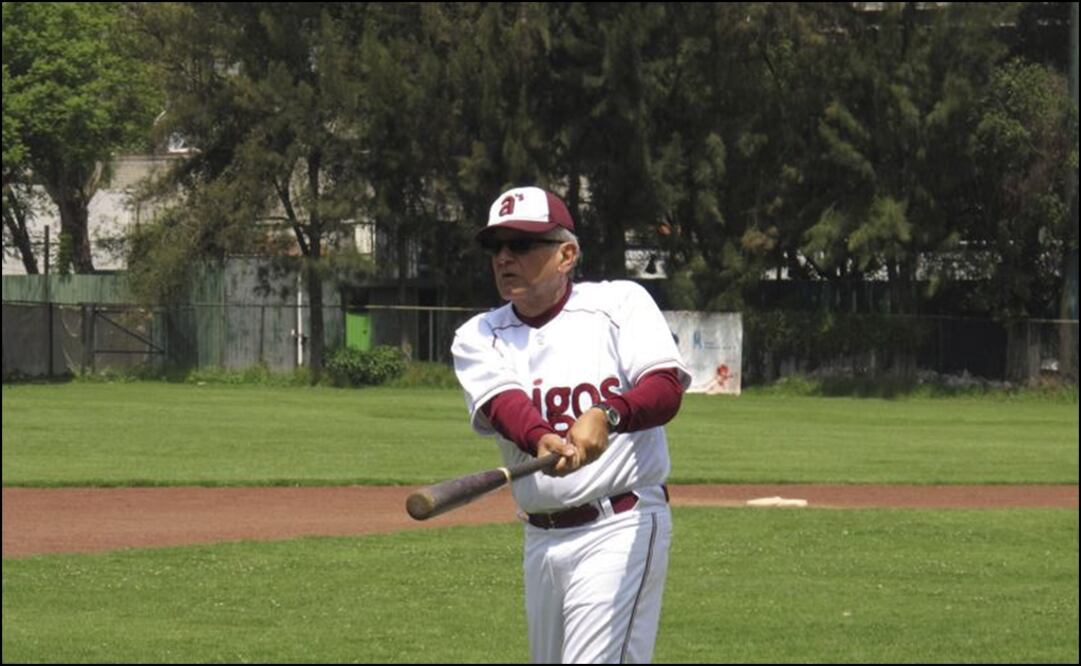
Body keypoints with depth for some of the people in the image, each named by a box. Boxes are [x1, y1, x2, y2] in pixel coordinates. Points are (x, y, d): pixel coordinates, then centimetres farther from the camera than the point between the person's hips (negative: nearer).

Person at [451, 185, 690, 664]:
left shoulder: (620, 303, -2)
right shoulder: (479, 337, 7)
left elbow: (667, 390, -16)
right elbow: (503, 404, -14)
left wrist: (607, 415, -38)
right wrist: (541, 440, -38)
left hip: (622, 529, -6)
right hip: (541, 537, 6)